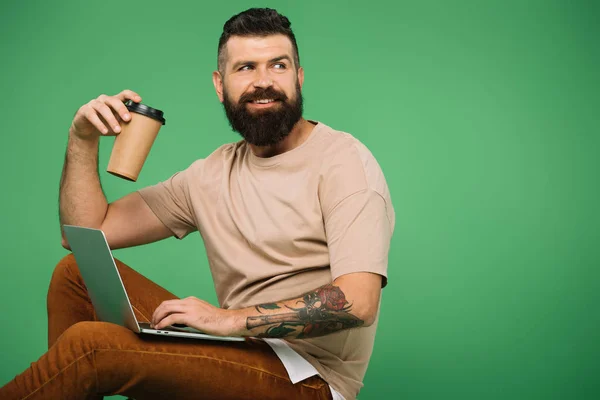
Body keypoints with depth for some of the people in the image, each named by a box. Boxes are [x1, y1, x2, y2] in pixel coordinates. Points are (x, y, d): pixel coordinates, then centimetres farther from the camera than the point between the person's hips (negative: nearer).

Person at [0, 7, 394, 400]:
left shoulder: (342, 160, -9)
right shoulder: (214, 173, 11)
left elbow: (357, 301, -23)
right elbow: (87, 233, 12)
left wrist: (233, 319, -26)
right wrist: (82, 141, -1)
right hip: (240, 351, 7)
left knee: (89, 343, -23)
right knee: (78, 270, 1)